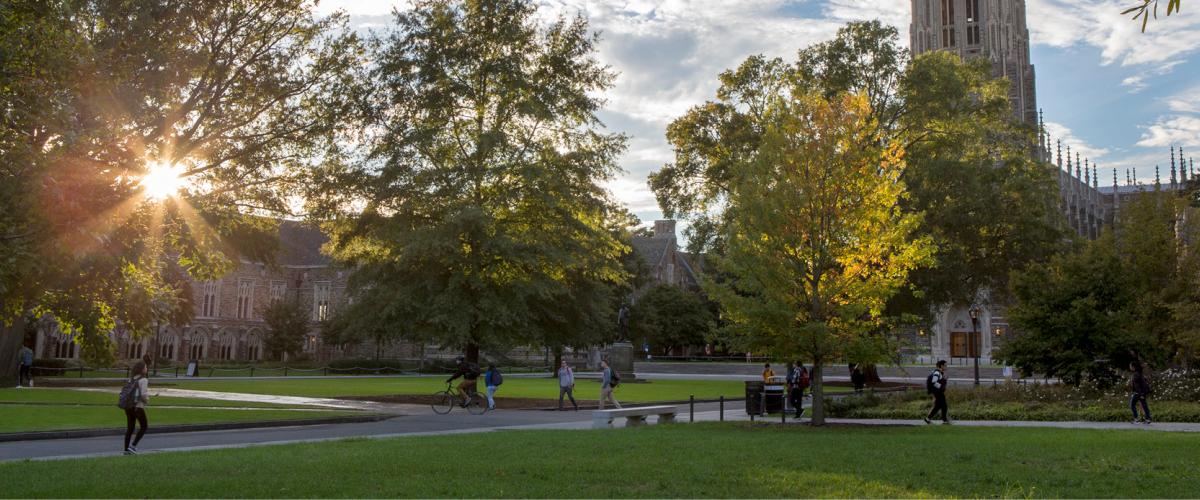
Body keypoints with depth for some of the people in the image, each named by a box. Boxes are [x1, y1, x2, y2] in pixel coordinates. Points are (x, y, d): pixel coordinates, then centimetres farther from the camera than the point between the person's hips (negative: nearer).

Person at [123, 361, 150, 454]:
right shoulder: (143, 380, -13)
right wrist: (147, 401, 2)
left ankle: (126, 449, 11)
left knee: (130, 427, 11)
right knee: (144, 426, 9)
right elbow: (144, 394, -19)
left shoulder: (131, 379, 8)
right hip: (138, 406, -7)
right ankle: (133, 445, 0)